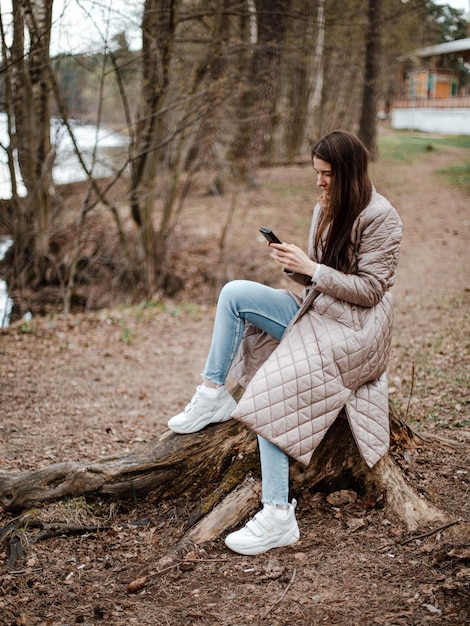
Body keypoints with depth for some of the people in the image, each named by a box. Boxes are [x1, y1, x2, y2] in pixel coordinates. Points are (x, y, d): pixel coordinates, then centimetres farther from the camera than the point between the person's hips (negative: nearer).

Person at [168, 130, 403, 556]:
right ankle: (213, 394, -6)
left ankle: (278, 516, -19)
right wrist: (293, 265, -7)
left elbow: (369, 289, -16)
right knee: (235, 293, -10)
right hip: (317, 313, 8)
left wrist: (310, 268, -20)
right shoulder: (326, 208, 12)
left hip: (353, 329, -8)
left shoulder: (380, 218, -12)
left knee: (274, 393, -23)